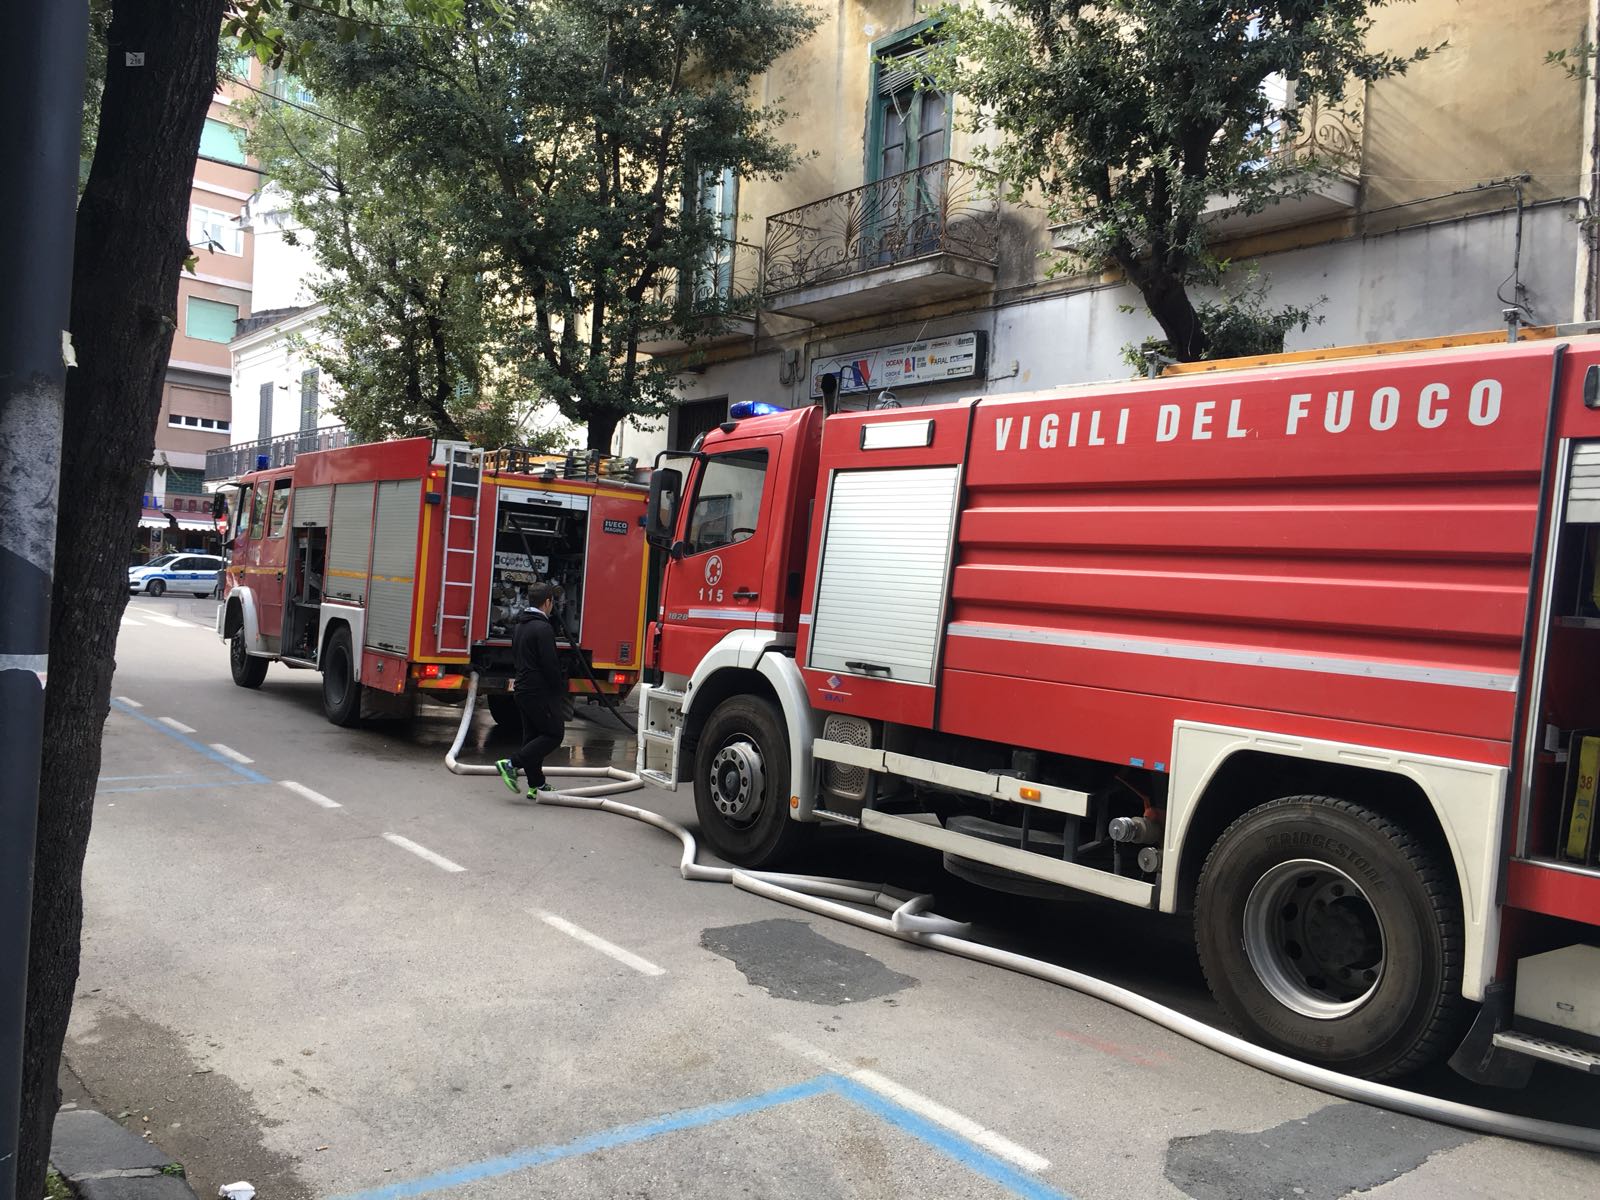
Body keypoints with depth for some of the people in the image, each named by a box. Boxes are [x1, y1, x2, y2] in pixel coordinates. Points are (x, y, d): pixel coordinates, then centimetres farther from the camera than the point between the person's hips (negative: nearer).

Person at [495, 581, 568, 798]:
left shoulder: (519, 626, 13)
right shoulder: (543, 628, -17)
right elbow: (550, 664, -20)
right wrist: (561, 690, -7)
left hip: (523, 689, 10)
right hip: (540, 692, -10)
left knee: (532, 736, 12)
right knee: (554, 733, -3)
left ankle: (536, 785, 15)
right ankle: (512, 764, -11)